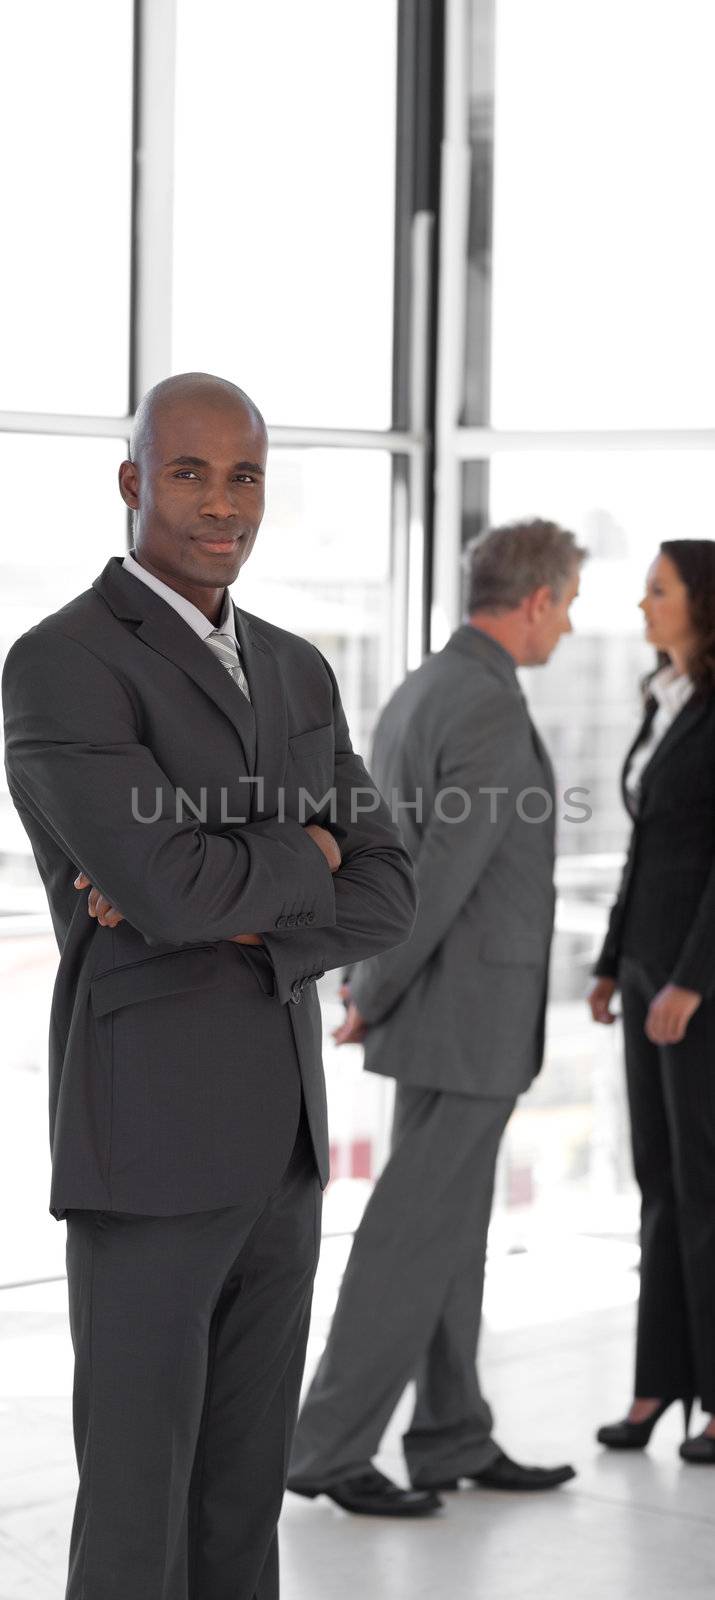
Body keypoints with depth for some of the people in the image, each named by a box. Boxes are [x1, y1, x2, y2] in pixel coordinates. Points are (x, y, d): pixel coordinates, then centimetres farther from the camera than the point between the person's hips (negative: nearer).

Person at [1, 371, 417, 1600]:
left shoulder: (295, 672, 13)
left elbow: (383, 899, 5)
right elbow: (178, 891, -24)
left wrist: (242, 921, -15)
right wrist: (305, 854, -4)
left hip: (275, 1147, 8)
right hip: (145, 1145, -8)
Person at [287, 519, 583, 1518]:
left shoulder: (418, 698, 11)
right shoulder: (494, 713, -21)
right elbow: (442, 878, -23)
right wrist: (372, 1005, -12)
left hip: (438, 1008, 10)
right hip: (472, 1020, -10)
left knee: (452, 1227, 13)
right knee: (416, 1236, -4)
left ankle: (455, 1441, 20)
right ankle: (331, 1447, 1)